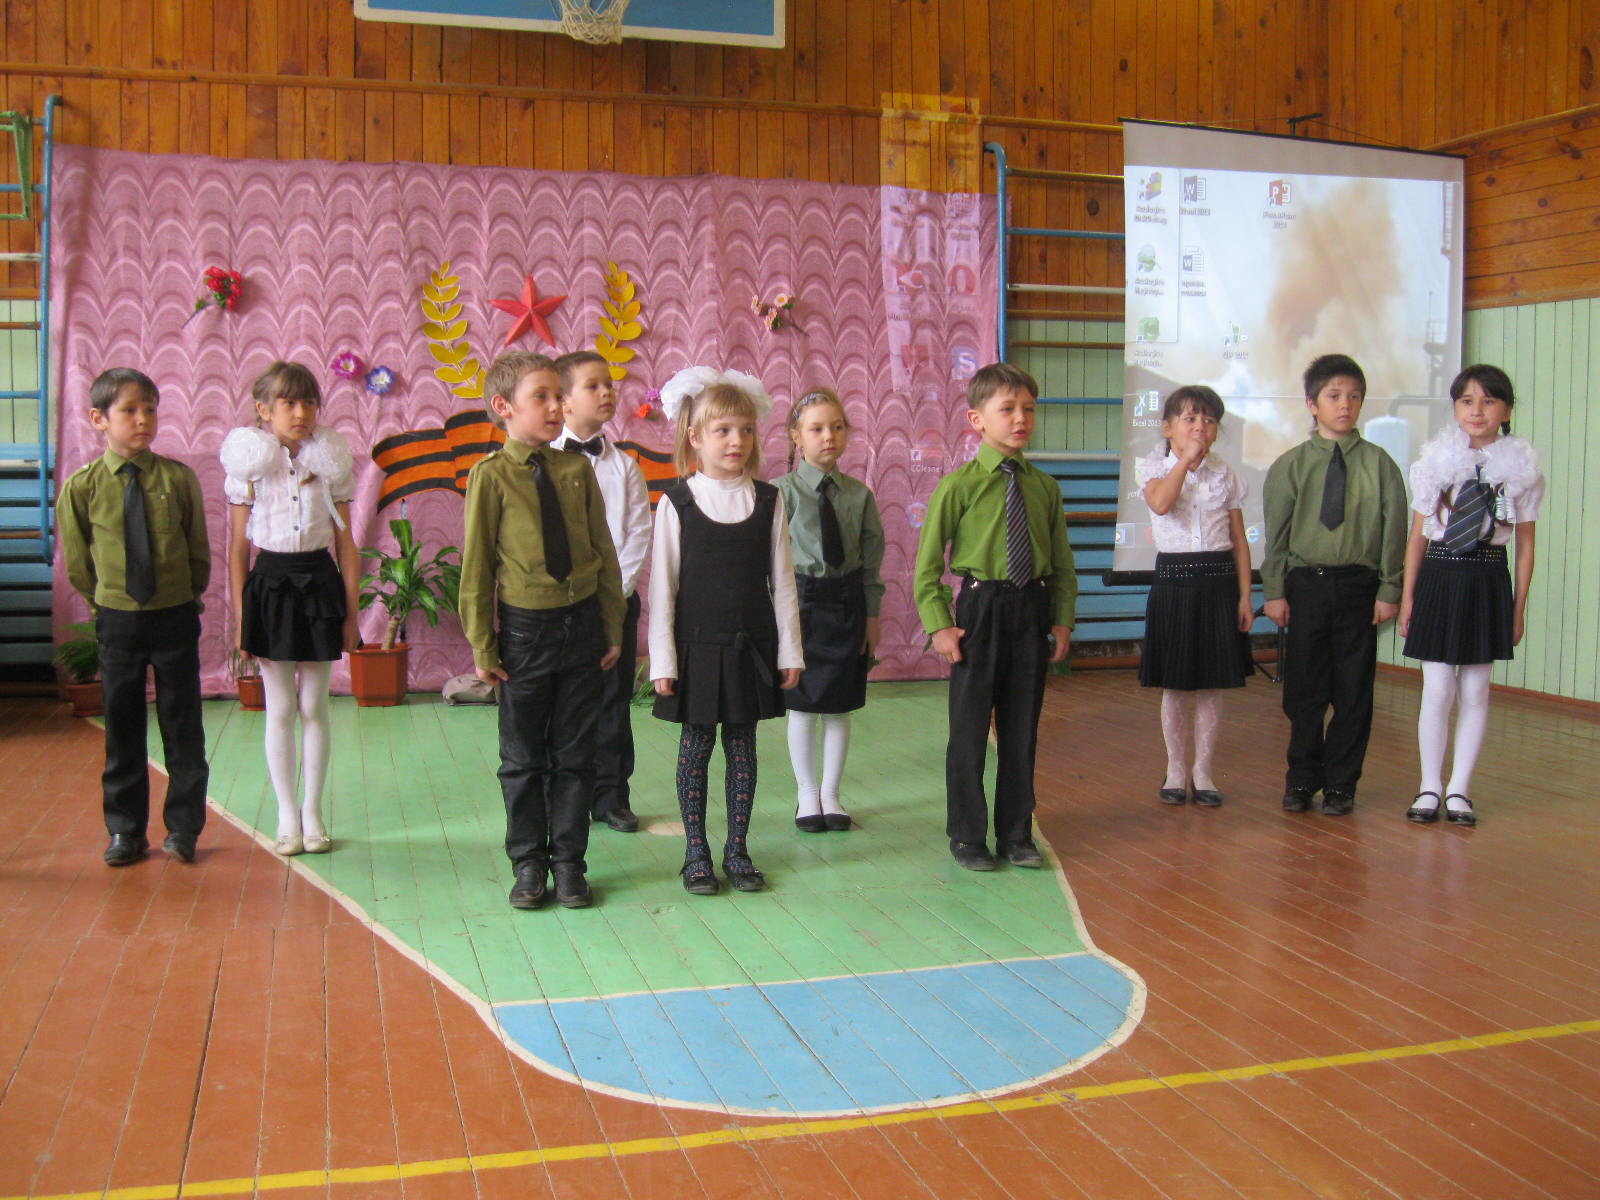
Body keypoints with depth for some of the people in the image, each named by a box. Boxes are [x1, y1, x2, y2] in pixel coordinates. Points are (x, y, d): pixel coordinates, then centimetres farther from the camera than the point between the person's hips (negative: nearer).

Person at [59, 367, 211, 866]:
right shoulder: (82, 487, -5)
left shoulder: (178, 478, -5)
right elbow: (77, 562, 6)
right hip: (116, 619, 0)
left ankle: (183, 827, 19)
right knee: (122, 729, 9)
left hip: (175, 616, 0)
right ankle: (125, 830, 22)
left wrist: (185, 598, 6)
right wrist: (107, 600, 8)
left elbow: (199, 552, 4)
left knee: (183, 727, 7)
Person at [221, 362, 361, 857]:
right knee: (280, 709, 5)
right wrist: (240, 616, -2)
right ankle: (287, 815, 15)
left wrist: (351, 611, 2)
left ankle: (313, 812, 18)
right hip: (269, 581, -1)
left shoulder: (329, 463, 2)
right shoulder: (250, 466, -1)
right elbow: (239, 547, 1)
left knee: (314, 706, 7)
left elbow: (346, 544, 4)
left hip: (319, 581, 1)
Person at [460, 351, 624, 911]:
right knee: (523, 757, 9)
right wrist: (482, 645, -5)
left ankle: (568, 862, 22)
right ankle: (528, 864, 24)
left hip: (581, 621, 3)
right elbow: (476, 565, -5)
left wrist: (613, 629, 7)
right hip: (523, 627, -3)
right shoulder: (491, 475, -8)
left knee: (574, 753, 10)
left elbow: (605, 553, 8)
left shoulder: (577, 470, 2)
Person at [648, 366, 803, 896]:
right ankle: (696, 853, 17)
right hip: (697, 646, -2)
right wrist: (662, 660, -7)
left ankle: (738, 848, 20)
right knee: (696, 745, 5)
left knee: (742, 745, 9)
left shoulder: (767, 501, 2)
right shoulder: (677, 503, -5)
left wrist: (790, 650, 4)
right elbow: (662, 586, -4)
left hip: (752, 646, 2)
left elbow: (782, 581, 5)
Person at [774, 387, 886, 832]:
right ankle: (807, 796, 21)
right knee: (803, 705, 6)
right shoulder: (783, 492, -6)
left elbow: (871, 558, 7)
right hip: (801, 599, -3)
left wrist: (872, 613, 4)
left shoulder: (859, 495, 3)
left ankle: (831, 794, 23)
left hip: (847, 601, 3)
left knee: (839, 707, 9)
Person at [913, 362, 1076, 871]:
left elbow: (1062, 563, 13)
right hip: (979, 611, -4)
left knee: (1022, 729, 11)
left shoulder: (1044, 487, 6)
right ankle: (968, 836, 19)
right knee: (969, 730, 5)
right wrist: (939, 624, -10)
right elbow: (927, 563, -4)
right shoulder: (959, 486, -7)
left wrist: (1062, 619, 4)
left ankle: (1016, 834, 25)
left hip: (1032, 611, 4)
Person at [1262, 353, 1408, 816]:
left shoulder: (1379, 464, 2)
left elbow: (1394, 530, 2)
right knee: (1303, 689, 6)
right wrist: (1274, 591, -2)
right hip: (1306, 585, 0)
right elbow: (1276, 533, 3)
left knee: (1354, 691, 5)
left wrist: (1389, 591, -2)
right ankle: (1302, 778, 20)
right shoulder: (1289, 466, 2)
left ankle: (1340, 782, 17)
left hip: (1359, 587, 0)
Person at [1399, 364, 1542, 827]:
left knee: (1475, 691, 7)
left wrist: (1519, 606, 6)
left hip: (1489, 582, 0)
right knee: (1437, 689, 1)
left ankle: (1459, 790, 18)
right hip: (1439, 576, 0)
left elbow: (1525, 544, 6)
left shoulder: (1521, 467, 0)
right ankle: (1430, 788, 15)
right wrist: (1407, 595, 4)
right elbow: (1417, 534, 5)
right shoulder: (1437, 460, 0)